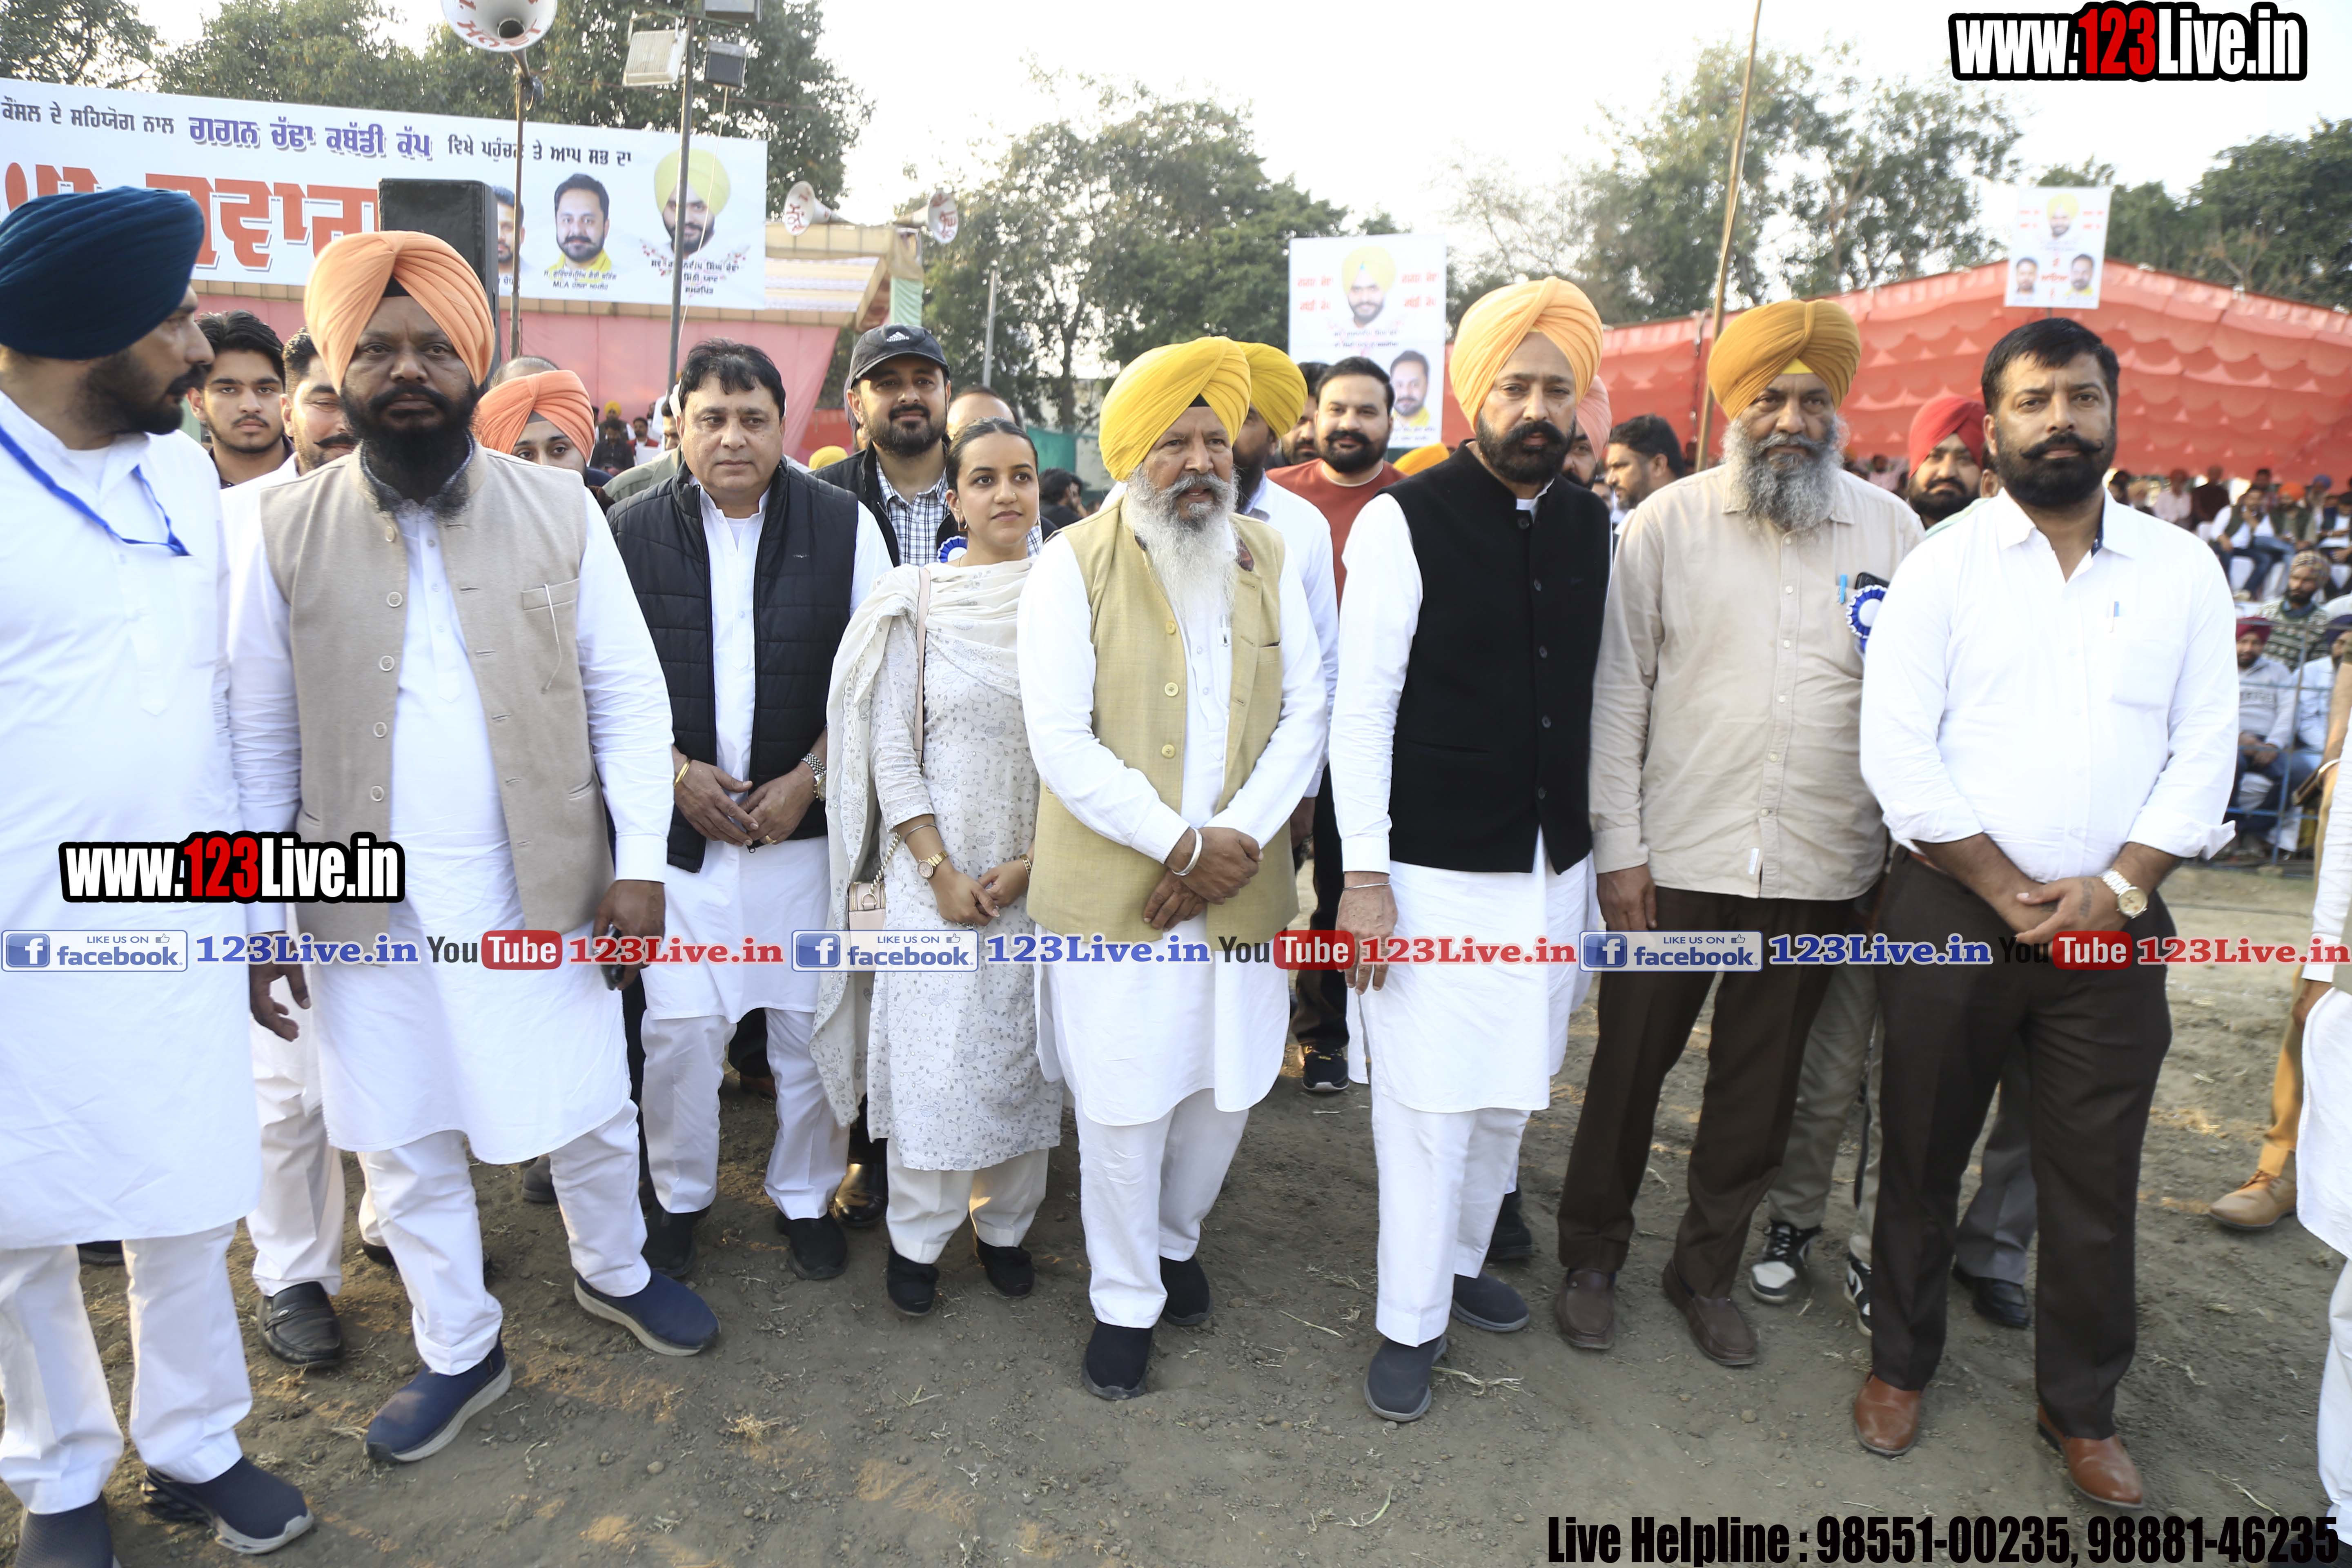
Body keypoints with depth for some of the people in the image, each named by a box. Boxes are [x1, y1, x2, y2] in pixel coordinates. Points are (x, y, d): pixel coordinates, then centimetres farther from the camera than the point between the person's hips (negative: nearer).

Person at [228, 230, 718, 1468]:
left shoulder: (560, 509, -3)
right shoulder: (289, 528, -3)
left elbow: (628, 693, -2)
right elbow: (259, 738, 1)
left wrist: (638, 861, -8)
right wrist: (258, 918, 1)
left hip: (544, 890, 0)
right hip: (371, 907, 1)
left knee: (592, 1110, 13)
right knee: (403, 1144, 15)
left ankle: (612, 1272, 43)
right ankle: (458, 1352, 37)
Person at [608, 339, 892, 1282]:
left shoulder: (843, 527, 1)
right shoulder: (633, 532, 2)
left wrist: (810, 778, -7)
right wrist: (675, 771, -6)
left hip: (806, 812, 0)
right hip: (677, 819, 0)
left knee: (809, 1018, 6)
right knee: (680, 1021, 3)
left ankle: (806, 1197, 27)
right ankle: (678, 1195, 27)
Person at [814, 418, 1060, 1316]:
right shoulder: (915, 600, -1)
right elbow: (890, 746, -2)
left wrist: (1032, 863, -8)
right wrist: (940, 870, -9)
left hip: (1044, 865, 2)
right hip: (937, 863, -1)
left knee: (1028, 1044, 8)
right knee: (934, 1046, 0)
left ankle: (1005, 1224, 27)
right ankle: (916, 1237, 19)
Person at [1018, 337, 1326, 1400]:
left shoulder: (1268, 562, 6)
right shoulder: (1075, 565, -7)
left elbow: (1305, 714, 2)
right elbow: (1062, 742, -13)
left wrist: (1234, 840, -12)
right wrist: (1182, 843, -17)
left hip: (1240, 886, 4)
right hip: (1115, 892, -4)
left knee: (1226, 1086, 16)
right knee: (1124, 1106, 5)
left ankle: (1176, 1237, 44)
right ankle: (1125, 1299, 28)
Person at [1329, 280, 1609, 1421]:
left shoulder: (1591, 525, 8)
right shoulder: (1404, 520, -9)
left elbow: (1598, 698, 13)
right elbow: (1362, 707, -11)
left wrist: (1610, 845, 12)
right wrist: (1364, 876, -14)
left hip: (1554, 866, 6)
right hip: (1437, 869, -5)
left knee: (1510, 1094, 17)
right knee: (1429, 1106, 2)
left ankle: (1461, 1263, 39)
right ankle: (1410, 1323, 20)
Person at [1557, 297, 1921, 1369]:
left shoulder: (1891, 530, 5)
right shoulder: (1667, 524, -1)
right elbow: (1618, 691, -2)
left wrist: (1909, 845, 1)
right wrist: (1617, 847, -6)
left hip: (1821, 871, 2)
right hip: (1676, 858, -2)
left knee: (1762, 1082, 13)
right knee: (1630, 1065, 9)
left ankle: (1709, 1271, 33)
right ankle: (1592, 1259, 29)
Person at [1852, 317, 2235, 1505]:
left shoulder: (2181, 571, 5)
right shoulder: (1941, 565, -3)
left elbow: (2203, 754, 2)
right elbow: (1897, 755, -9)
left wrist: (2118, 885, -11)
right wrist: (2009, 893, -12)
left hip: (2114, 925, 2)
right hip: (1951, 913, -2)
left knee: (2096, 1180, 10)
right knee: (1924, 1154, 11)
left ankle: (2081, 1407, 30)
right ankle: (1901, 1364, 31)